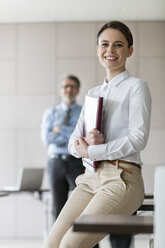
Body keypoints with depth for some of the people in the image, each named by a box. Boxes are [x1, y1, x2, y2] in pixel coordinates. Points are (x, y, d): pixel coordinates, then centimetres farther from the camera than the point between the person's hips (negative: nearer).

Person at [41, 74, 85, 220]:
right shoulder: (50, 113, 12)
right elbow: (46, 138, -4)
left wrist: (61, 129, -7)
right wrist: (72, 136, -8)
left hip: (77, 163, -2)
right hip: (56, 163, 2)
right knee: (59, 208, 6)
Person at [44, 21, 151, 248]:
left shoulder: (136, 87, 1)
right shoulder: (94, 93, 20)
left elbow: (138, 138, -11)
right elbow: (74, 143, 15)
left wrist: (91, 151, -8)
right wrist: (86, 142, -9)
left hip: (122, 180, -6)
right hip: (91, 178, 6)